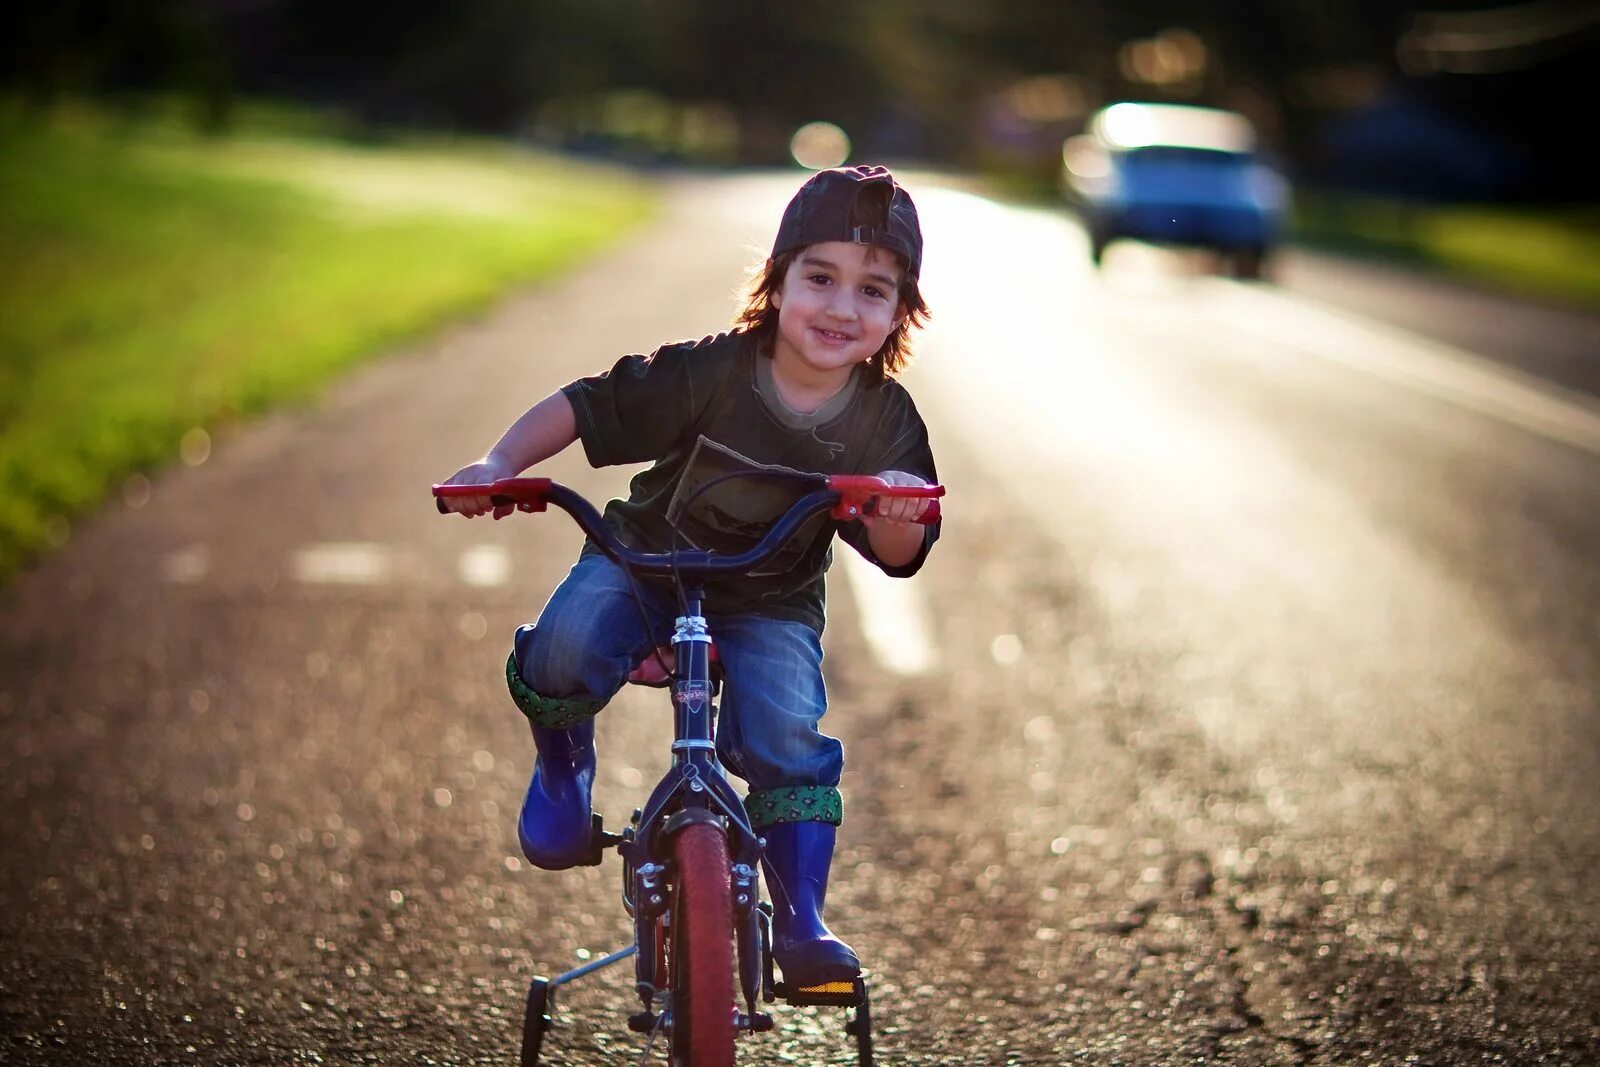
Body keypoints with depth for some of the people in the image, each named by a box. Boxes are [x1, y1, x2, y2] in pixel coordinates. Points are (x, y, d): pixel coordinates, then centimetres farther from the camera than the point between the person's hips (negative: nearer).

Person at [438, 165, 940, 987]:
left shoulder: (885, 423, -11)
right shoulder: (708, 375, -19)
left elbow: (896, 556, -7)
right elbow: (582, 406, -14)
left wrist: (895, 513, -31)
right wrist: (499, 465, -28)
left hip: (770, 603, 1)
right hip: (643, 558, -1)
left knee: (788, 736, -23)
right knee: (566, 649, -29)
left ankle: (800, 920, -5)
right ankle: (561, 768, 5)